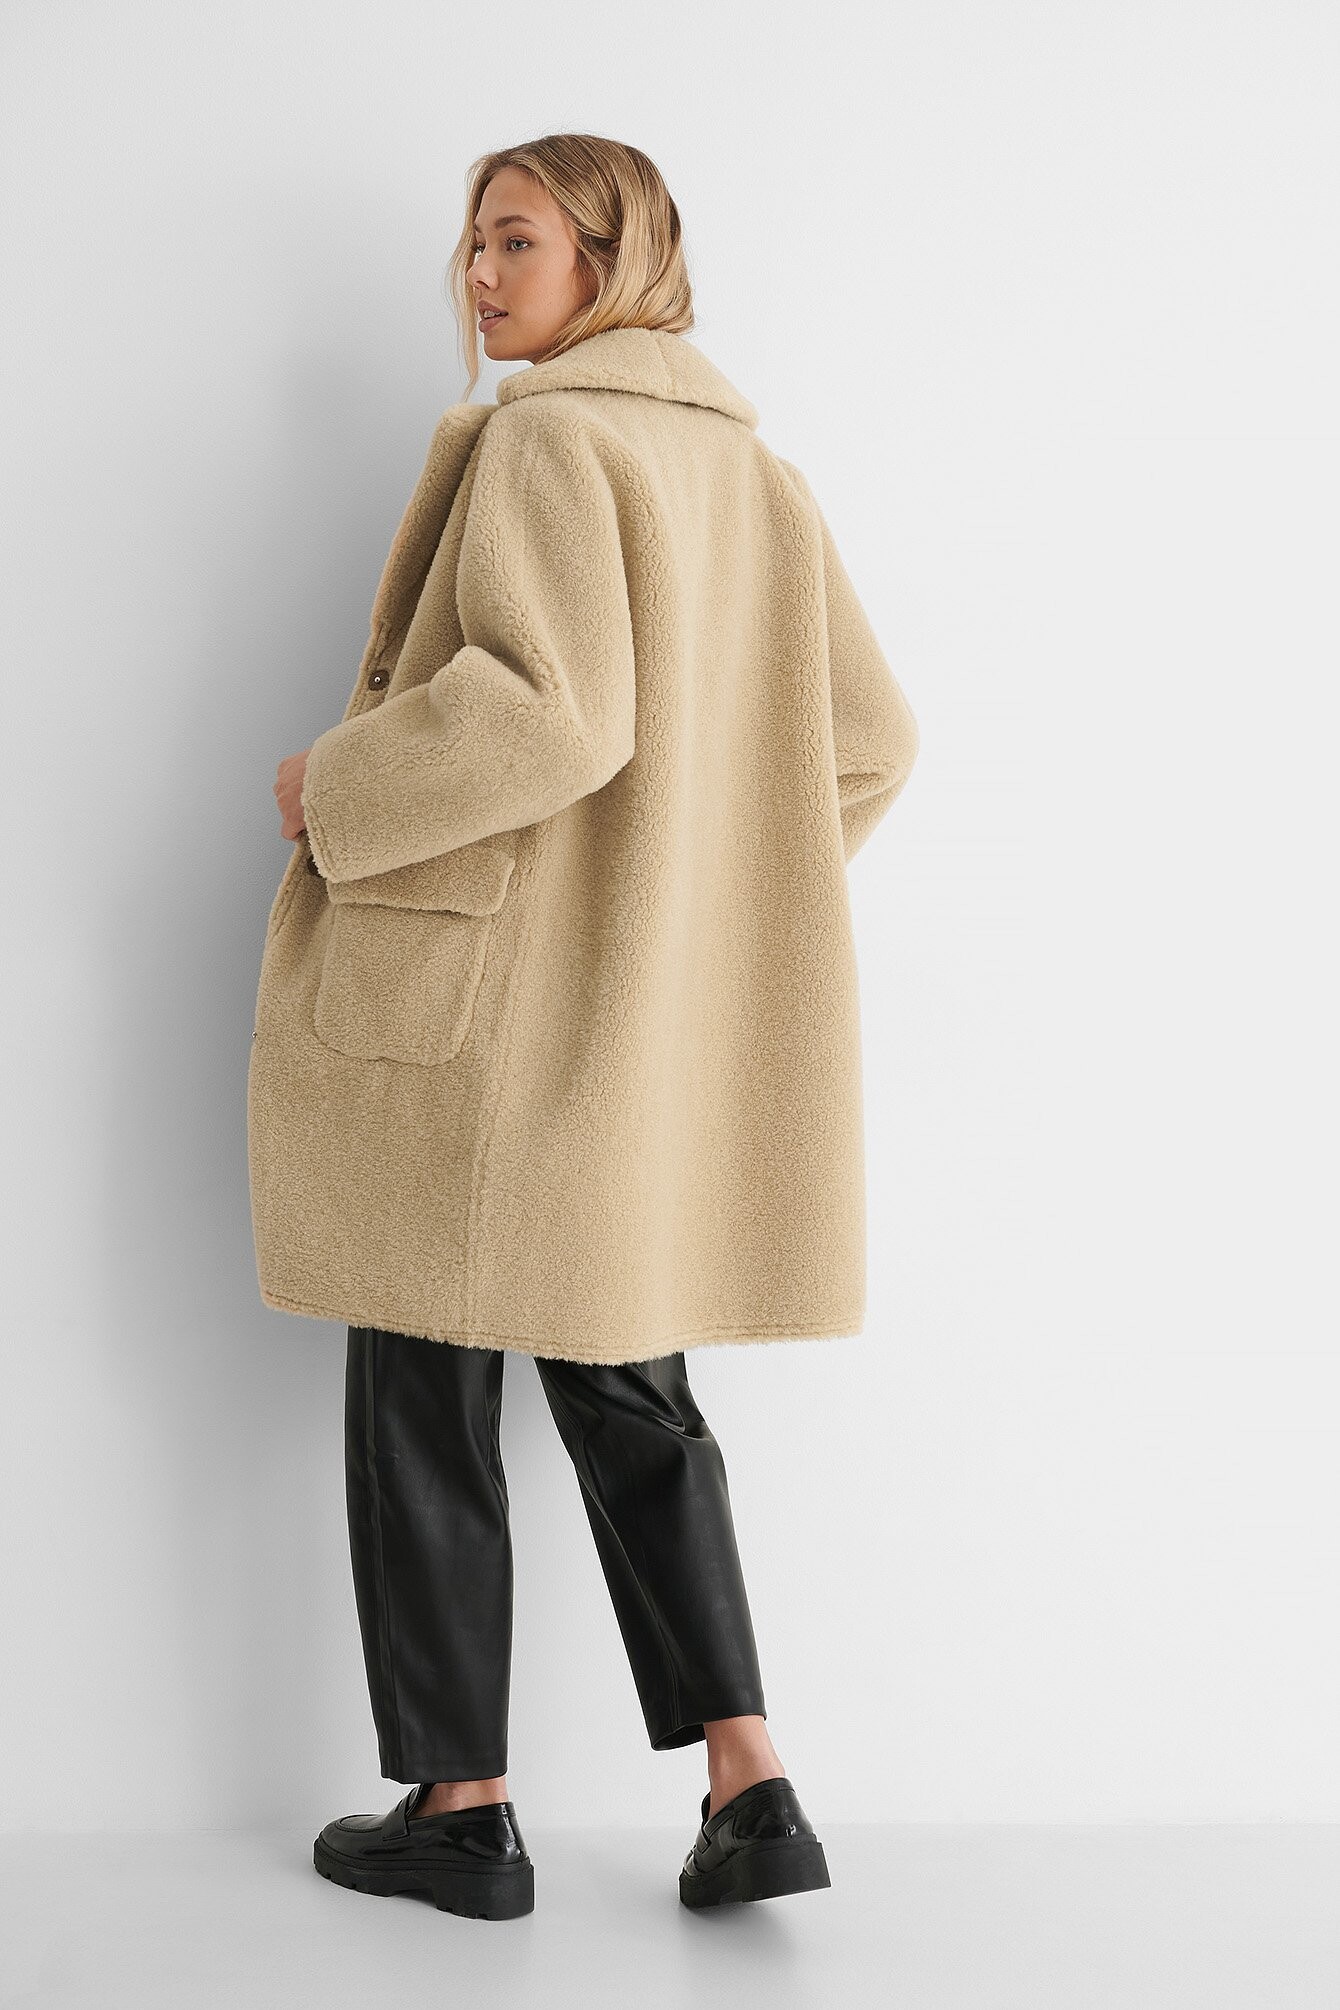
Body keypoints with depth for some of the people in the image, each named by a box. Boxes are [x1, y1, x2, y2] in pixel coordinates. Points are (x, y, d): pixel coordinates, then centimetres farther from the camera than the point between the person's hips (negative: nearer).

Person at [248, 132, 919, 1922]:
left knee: (425, 1395, 6)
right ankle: (749, 1787, 10)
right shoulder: (755, 469, 13)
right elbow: (868, 738, 13)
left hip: (483, 999, -8)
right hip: (656, 1021, 8)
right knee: (626, 1386, 16)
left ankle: (461, 1806, 16)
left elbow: (548, 710, -26)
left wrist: (334, 787, -12)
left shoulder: (542, 441, -12)